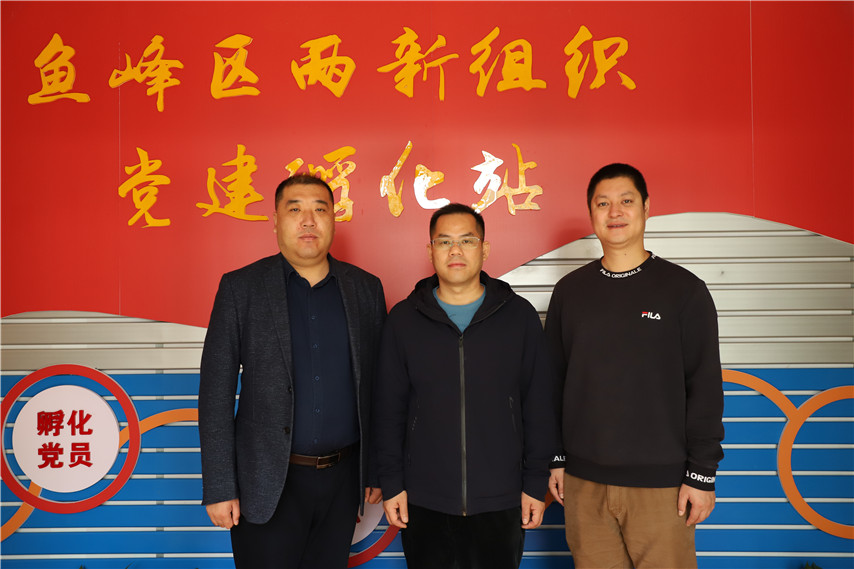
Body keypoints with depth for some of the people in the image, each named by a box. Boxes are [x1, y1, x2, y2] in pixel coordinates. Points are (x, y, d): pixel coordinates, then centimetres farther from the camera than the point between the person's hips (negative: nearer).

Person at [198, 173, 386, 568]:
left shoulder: (366, 288, 3)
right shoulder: (240, 287, -4)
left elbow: (377, 386, 7)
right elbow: (216, 391, -5)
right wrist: (219, 487, -8)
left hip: (343, 477, 3)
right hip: (267, 483, -2)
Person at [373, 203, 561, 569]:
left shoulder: (519, 316, 0)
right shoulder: (403, 319, 1)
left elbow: (540, 407, 2)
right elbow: (388, 410, 4)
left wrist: (536, 483, 1)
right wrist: (391, 483, 1)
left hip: (501, 504, 0)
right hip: (424, 504, 0)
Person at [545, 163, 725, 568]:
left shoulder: (684, 289, -2)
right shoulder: (570, 290, 6)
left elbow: (705, 389, -2)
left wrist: (702, 473, -4)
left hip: (661, 482, -2)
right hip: (584, 481, 3)